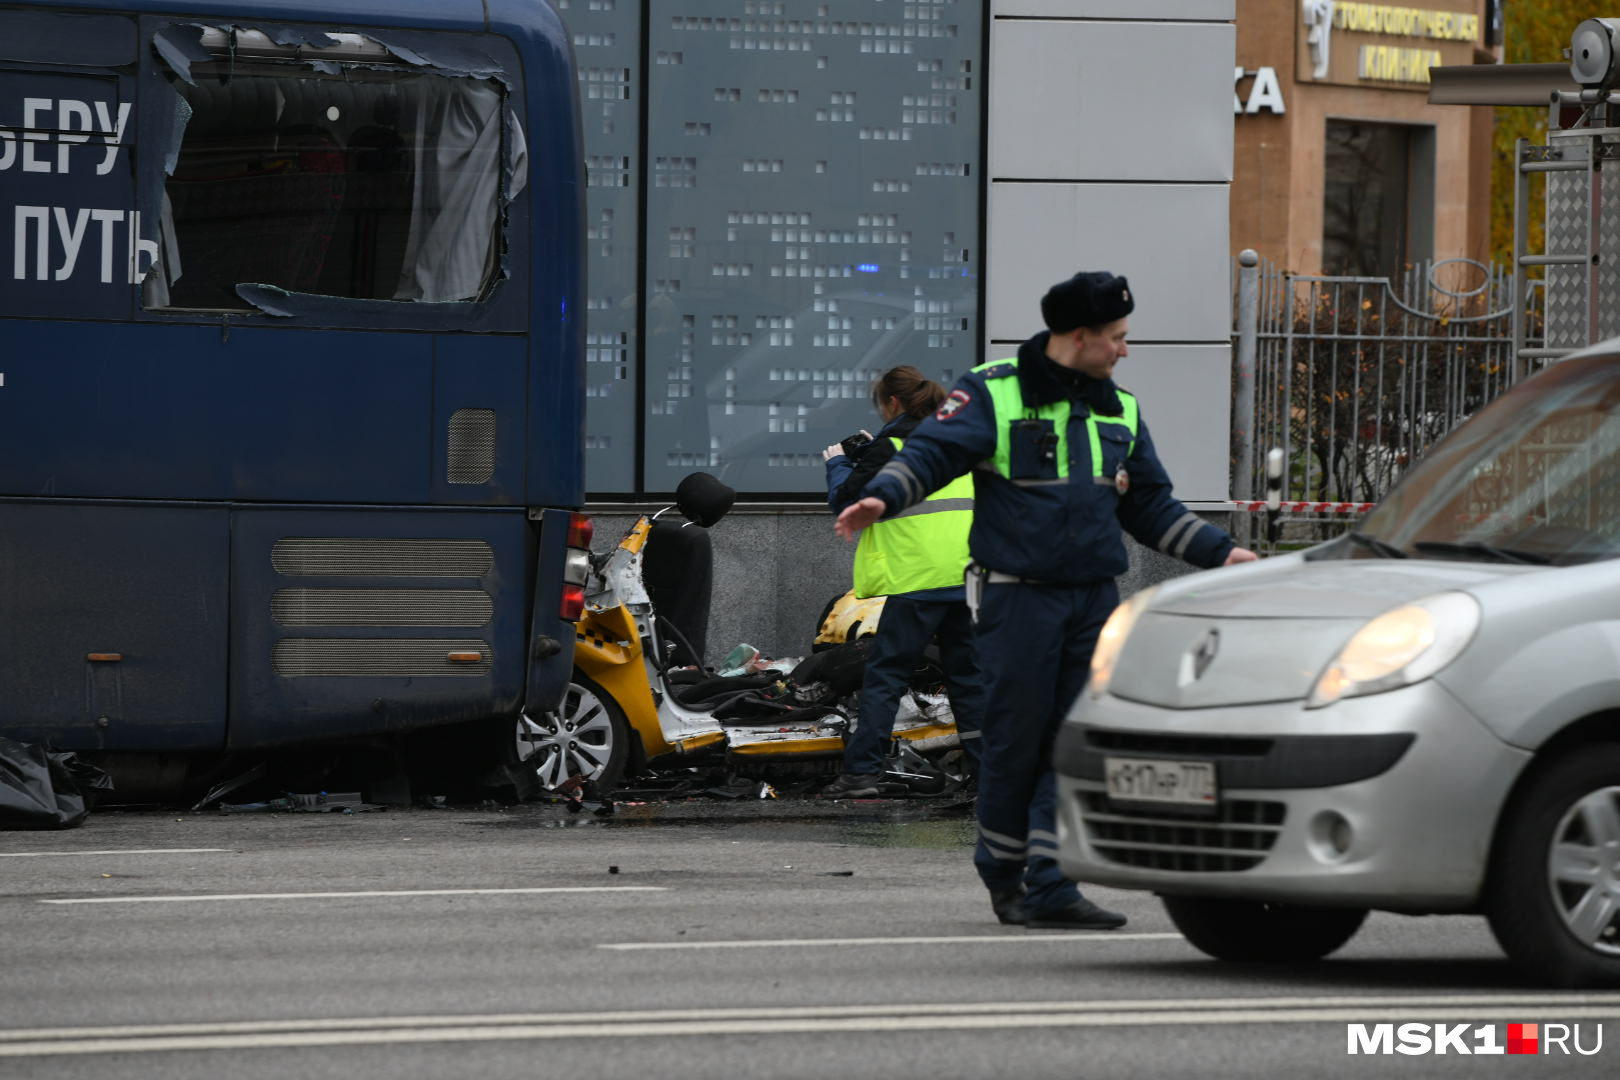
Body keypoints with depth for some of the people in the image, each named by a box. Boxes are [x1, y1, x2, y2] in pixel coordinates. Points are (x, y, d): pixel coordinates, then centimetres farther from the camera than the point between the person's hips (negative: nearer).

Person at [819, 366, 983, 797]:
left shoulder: (892, 444, -4)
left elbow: (845, 499, -1)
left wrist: (838, 463, 17)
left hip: (918, 576, -6)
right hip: (968, 577, 6)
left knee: (884, 674, -3)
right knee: (968, 673, 11)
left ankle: (862, 770, -9)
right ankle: (986, 766, 7)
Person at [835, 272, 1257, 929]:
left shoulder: (1119, 411, 16)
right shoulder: (993, 394, -3)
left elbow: (1150, 505, 23)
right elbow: (931, 452, -13)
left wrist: (1220, 552, 17)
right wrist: (881, 497, -31)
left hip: (1094, 600, 5)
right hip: (1017, 597, -5)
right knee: (1015, 741, -3)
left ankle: (1048, 887, 0)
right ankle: (1002, 872, 15)